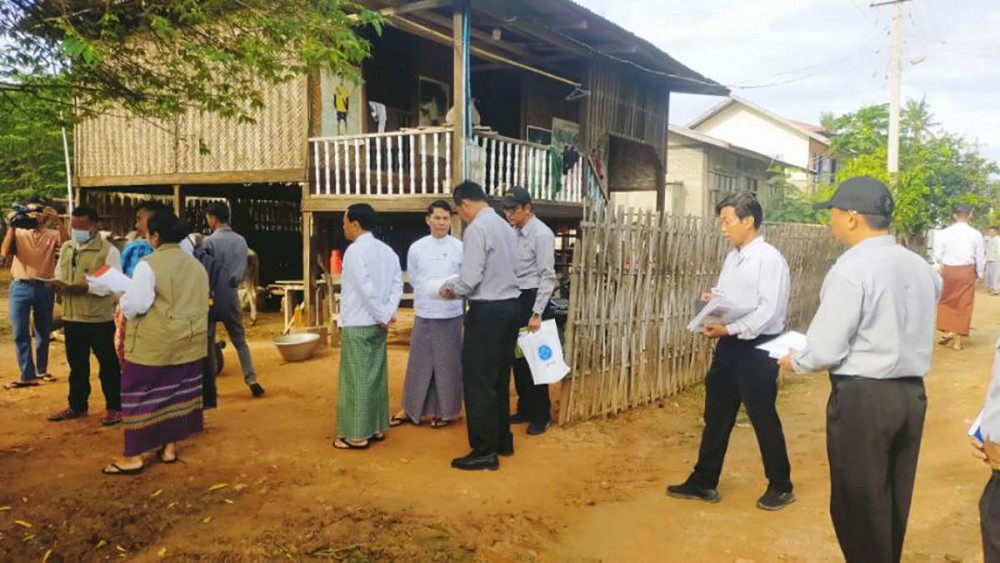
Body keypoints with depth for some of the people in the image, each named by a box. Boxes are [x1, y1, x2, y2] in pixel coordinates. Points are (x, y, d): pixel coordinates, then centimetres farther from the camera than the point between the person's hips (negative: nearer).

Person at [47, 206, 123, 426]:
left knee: (108, 364, 4)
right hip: (71, 316, 6)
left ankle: (114, 407, 14)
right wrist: (58, 284, -8)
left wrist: (86, 287, -27)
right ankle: (77, 406, 30)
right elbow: (58, 274, 15)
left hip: (99, 318, -6)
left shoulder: (108, 250, -10)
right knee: (76, 365, 17)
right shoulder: (66, 248, 11)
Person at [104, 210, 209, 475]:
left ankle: (133, 457, 8)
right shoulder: (196, 265, 7)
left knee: (141, 397, 3)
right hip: (189, 343, 7)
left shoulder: (149, 264, -15)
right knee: (178, 395, 13)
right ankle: (170, 447, 22)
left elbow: (135, 305, -17)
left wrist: (121, 298, 3)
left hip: (154, 345, -6)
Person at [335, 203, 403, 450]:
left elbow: (365, 288, -21)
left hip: (358, 324, -8)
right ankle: (377, 428, 21)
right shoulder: (386, 250, 10)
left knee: (356, 379, -1)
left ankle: (357, 435, 4)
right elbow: (397, 284, 5)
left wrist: (381, 315, -14)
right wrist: (388, 313, 0)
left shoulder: (355, 250, -13)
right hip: (378, 324, 8)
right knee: (376, 376, 13)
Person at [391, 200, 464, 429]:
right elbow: (413, 279, 10)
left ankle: (445, 410, 22)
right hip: (424, 313, 1)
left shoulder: (459, 247, -5)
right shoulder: (416, 248, 1)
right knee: (419, 362, 10)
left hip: (451, 314, -1)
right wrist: (428, 293, 0)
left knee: (448, 363, 8)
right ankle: (411, 409, 23)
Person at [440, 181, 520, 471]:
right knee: (499, 378, 17)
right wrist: (460, 289, 17)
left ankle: (485, 451, 5)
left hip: (488, 311, -9)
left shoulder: (476, 228, -14)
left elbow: (471, 278, -19)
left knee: (478, 381, -1)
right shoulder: (506, 226, 12)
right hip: (510, 306, 9)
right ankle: (502, 440, 27)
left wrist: (451, 290, 1)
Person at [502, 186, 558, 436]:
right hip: (515, 299, 8)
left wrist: (537, 313, -21)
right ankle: (525, 409, 27)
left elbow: (547, 276, -17)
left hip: (533, 299, -8)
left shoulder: (542, 234, -15)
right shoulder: (514, 233, 9)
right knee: (517, 357, 14)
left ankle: (542, 415, 15)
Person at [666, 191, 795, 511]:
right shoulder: (732, 258, 10)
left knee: (763, 418, 5)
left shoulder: (769, 259, -15)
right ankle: (703, 483, 25)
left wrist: (728, 329, -23)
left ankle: (780, 487, 25)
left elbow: (768, 311, -21)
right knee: (716, 415, 13)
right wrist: (712, 301, -4)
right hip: (729, 345, 8)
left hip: (757, 348, -8)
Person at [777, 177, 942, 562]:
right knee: (893, 499, 20)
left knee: (858, 503, 7)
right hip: (913, 392, 8)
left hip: (862, 397, -8)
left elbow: (824, 351, -18)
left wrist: (794, 361, 1)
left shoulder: (851, 270, -17)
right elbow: (904, 329, 13)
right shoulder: (922, 268, 5)